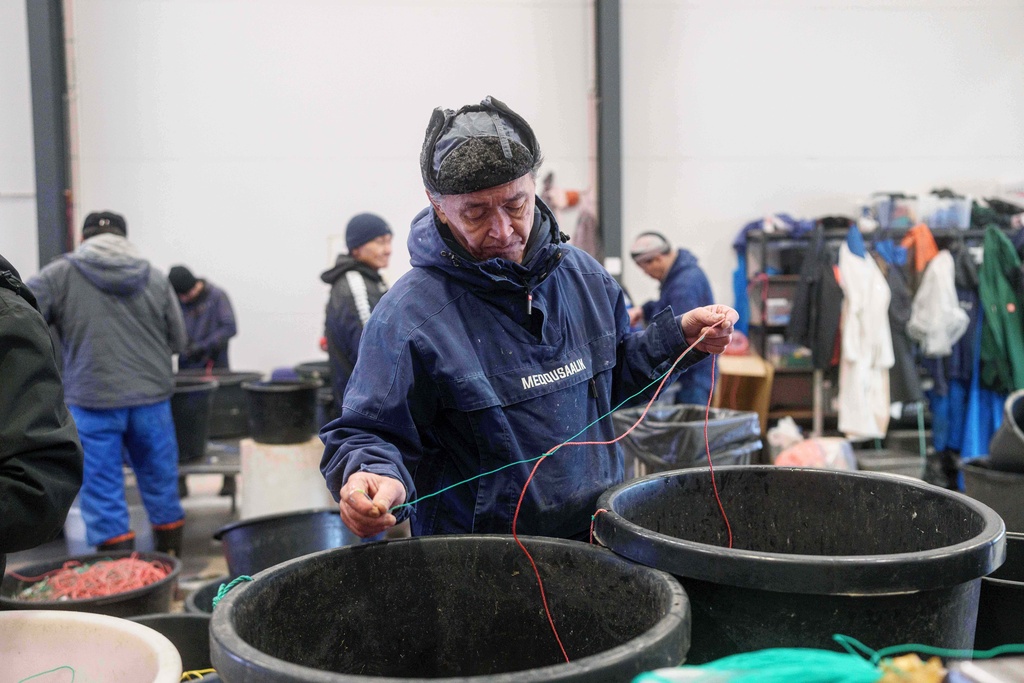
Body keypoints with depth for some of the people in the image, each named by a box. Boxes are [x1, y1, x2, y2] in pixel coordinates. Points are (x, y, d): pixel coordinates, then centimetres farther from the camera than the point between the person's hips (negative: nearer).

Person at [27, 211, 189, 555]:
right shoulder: (156, 278, 5)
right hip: (152, 396, 3)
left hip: (93, 401, -3)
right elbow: (177, 340, 7)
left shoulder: (60, 274, -1)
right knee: (161, 483, 15)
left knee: (103, 491, 5)